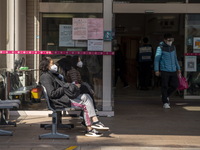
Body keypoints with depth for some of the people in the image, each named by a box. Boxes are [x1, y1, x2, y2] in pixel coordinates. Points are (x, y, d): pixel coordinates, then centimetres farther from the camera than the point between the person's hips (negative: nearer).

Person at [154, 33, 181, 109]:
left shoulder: (173, 47, 11)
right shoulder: (160, 48, -5)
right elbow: (156, 59, -5)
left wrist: (178, 68, 23)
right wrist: (156, 70, -11)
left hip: (173, 70, 5)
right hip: (164, 70, -5)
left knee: (175, 85, 3)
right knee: (164, 86, -2)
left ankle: (166, 95, 28)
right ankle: (165, 103, 6)